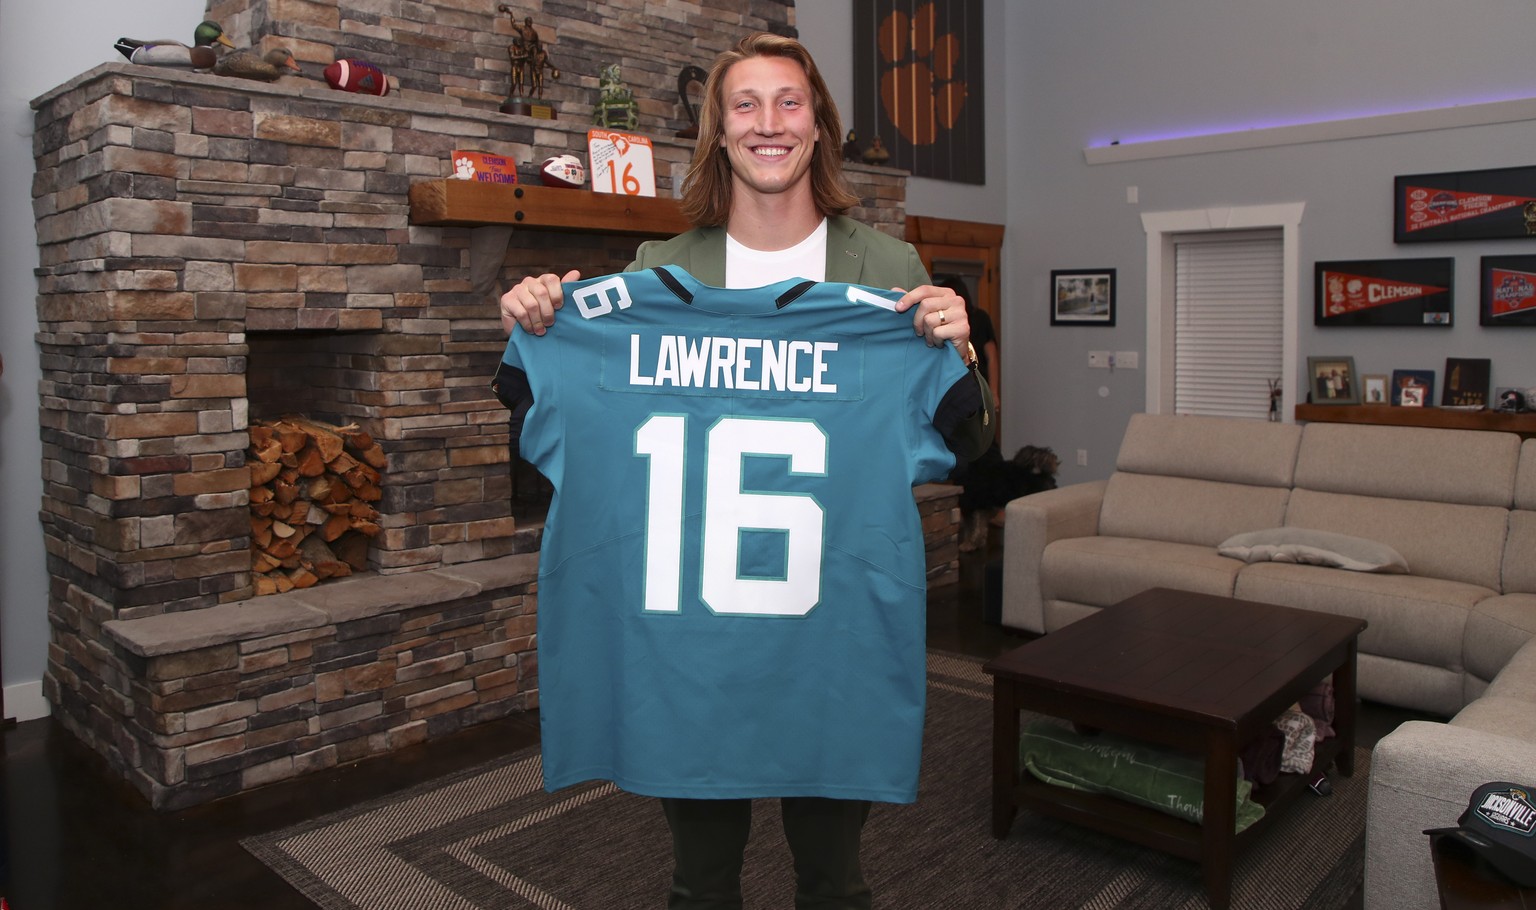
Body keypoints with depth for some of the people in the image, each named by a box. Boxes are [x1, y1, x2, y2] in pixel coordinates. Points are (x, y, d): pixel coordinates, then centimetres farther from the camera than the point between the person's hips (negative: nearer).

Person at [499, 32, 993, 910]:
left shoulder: (890, 268, -3)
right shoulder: (662, 271, 0)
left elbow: (965, 446, 0)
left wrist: (956, 354, -19)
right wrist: (535, 335, -12)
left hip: (841, 607, 0)